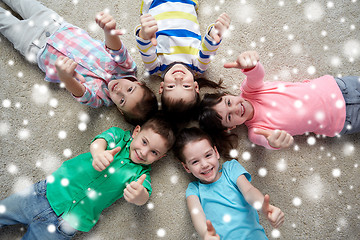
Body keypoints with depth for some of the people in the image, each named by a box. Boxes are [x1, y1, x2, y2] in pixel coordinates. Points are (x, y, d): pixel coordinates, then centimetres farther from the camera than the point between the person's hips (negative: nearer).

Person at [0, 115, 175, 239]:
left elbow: (144, 195, -18)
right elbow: (99, 141, -17)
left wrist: (139, 196, -44)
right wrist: (98, 153, -42)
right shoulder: (119, 135, 2)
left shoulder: (141, 173, -1)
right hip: (49, 190, 1)